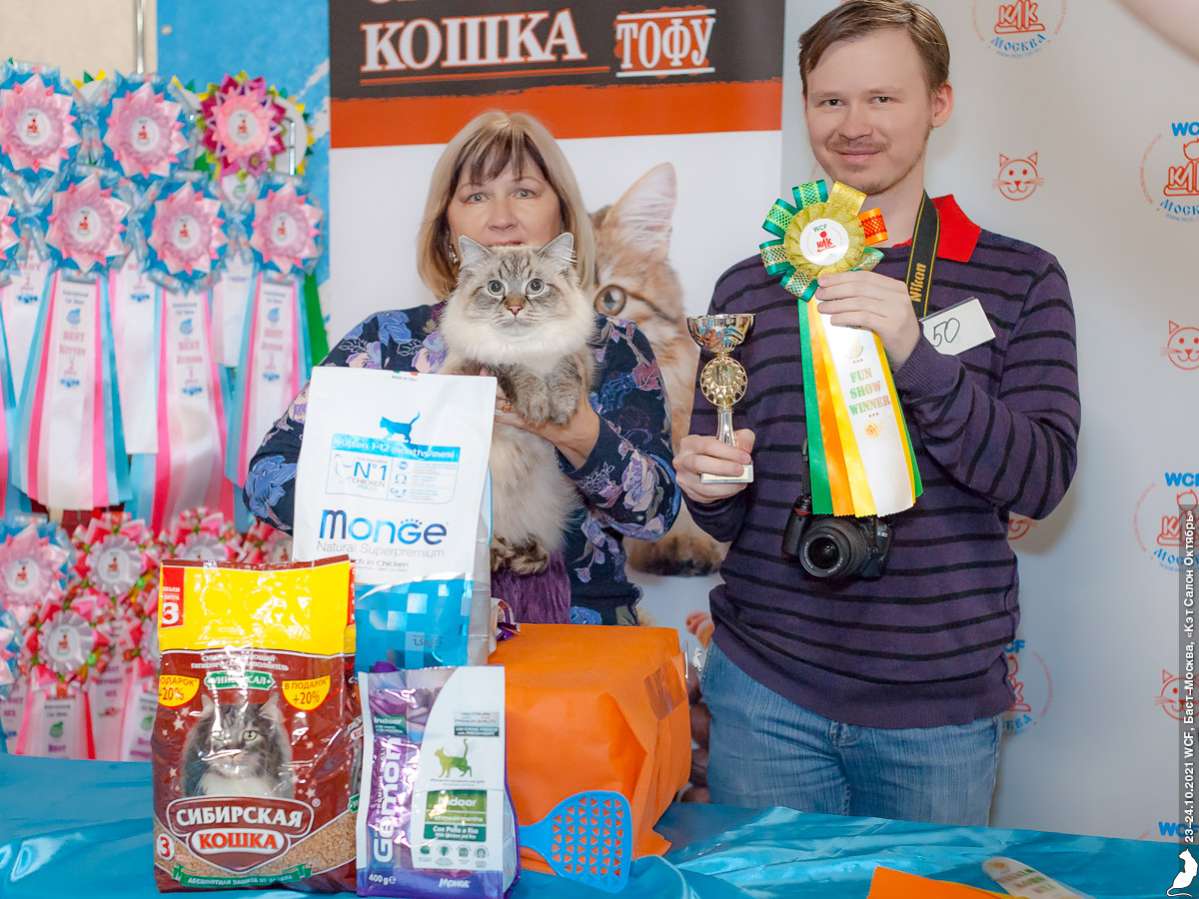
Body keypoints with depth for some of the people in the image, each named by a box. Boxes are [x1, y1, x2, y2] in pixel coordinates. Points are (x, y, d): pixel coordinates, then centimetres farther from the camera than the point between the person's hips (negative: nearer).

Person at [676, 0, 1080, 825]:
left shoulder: (1021, 280, 0)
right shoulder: (750, 287, 5)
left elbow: (1042, 479, -11)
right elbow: (728, 518, 10)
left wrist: (916, 356, -24)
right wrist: (708, 487, -13)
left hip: (942, 706, -1)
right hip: (767, 694, 2)